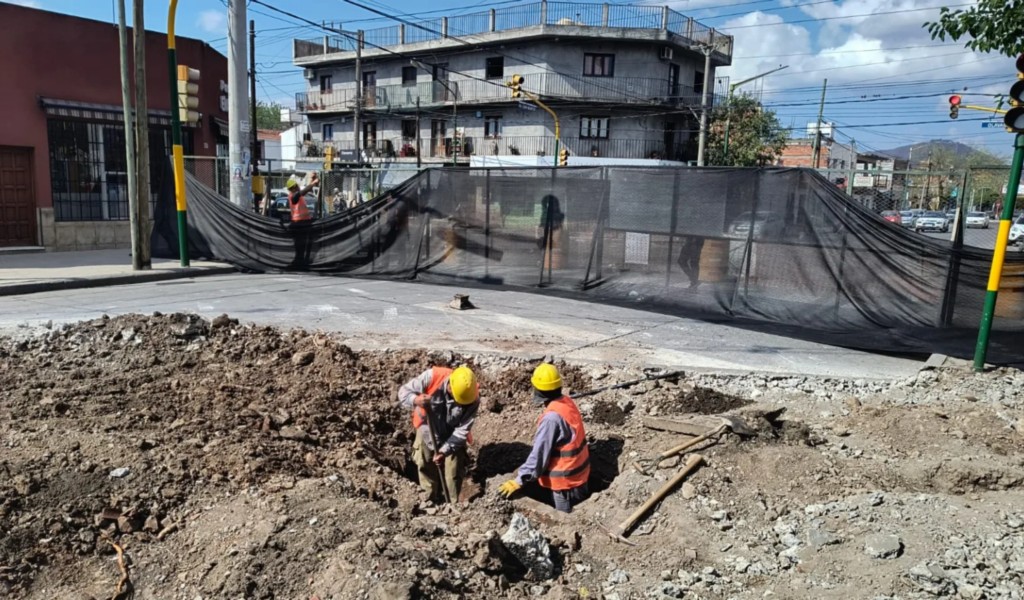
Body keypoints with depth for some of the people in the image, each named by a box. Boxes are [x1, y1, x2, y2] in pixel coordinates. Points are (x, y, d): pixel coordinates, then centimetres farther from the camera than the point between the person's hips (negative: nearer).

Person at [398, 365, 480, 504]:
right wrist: (415, 400, -47)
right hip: (427, 433, 1)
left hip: (453, 438, -1)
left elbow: (463, 429, -22)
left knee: (453, 476, 7)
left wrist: (445, 450, -27)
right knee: (426, 470, 17)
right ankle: (430, 503, 40)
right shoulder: (432, 377, -32)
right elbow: (404, 391, -25)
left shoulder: (472, 398, -29)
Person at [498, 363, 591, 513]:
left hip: (565, 477, -8)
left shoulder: (552, 417, -30)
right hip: (579, 470, 8)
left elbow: (539, 453, -26)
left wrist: (519, 480, -19)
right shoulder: (567, 401, -5)